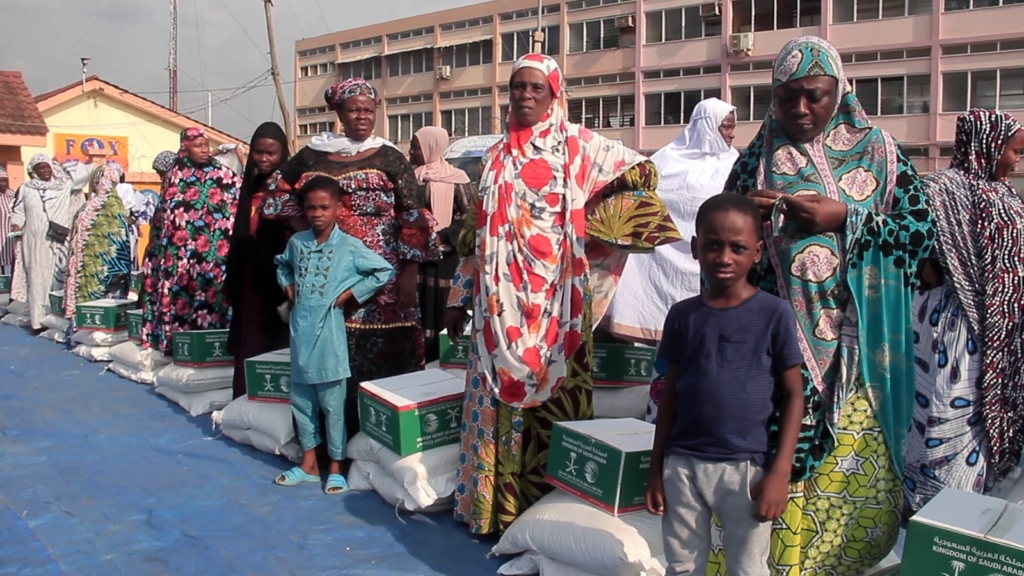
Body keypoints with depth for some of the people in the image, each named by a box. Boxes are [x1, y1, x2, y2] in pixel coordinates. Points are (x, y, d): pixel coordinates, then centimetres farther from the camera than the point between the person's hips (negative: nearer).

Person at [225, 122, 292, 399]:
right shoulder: (250, 187, 14)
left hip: (277, 277, -6)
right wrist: (232, 280, 13)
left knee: (275, 344, -1)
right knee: (248, 345, 10)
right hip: (249, 277, 6)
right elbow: (239, 236, 16)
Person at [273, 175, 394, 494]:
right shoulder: (297, 242, 5)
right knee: (301, 399, 13)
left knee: (332, 403, 2)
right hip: (300, 330, 5)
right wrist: (288, 286, 8)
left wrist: (351, 293, -10)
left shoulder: (349, 246, -9)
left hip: (328, 331, -5)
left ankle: (335, 467, 15)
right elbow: (283, 264, 26)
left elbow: (385, 271, -8)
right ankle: (309, 464, 26)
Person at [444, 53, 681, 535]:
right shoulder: (498, 154, 15)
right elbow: (477, 230, 17)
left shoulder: (577, 145, 1)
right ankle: (497, 503, 22)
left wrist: (592, 223, -11)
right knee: (500, 395, 8)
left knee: (552, 396, 0)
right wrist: (459, 296, 16)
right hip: (501, 302, 5)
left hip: (554, 300, -4)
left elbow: (637, 173, -4)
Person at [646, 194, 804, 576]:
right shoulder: (682, 315, 3)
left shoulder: (775, 313, -4)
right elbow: (670, 395, 8)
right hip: (683, 464, 3)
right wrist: (656, 468, 8)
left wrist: (780, 471, -8)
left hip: (746, 467, -3)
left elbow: (793, 395, -2)